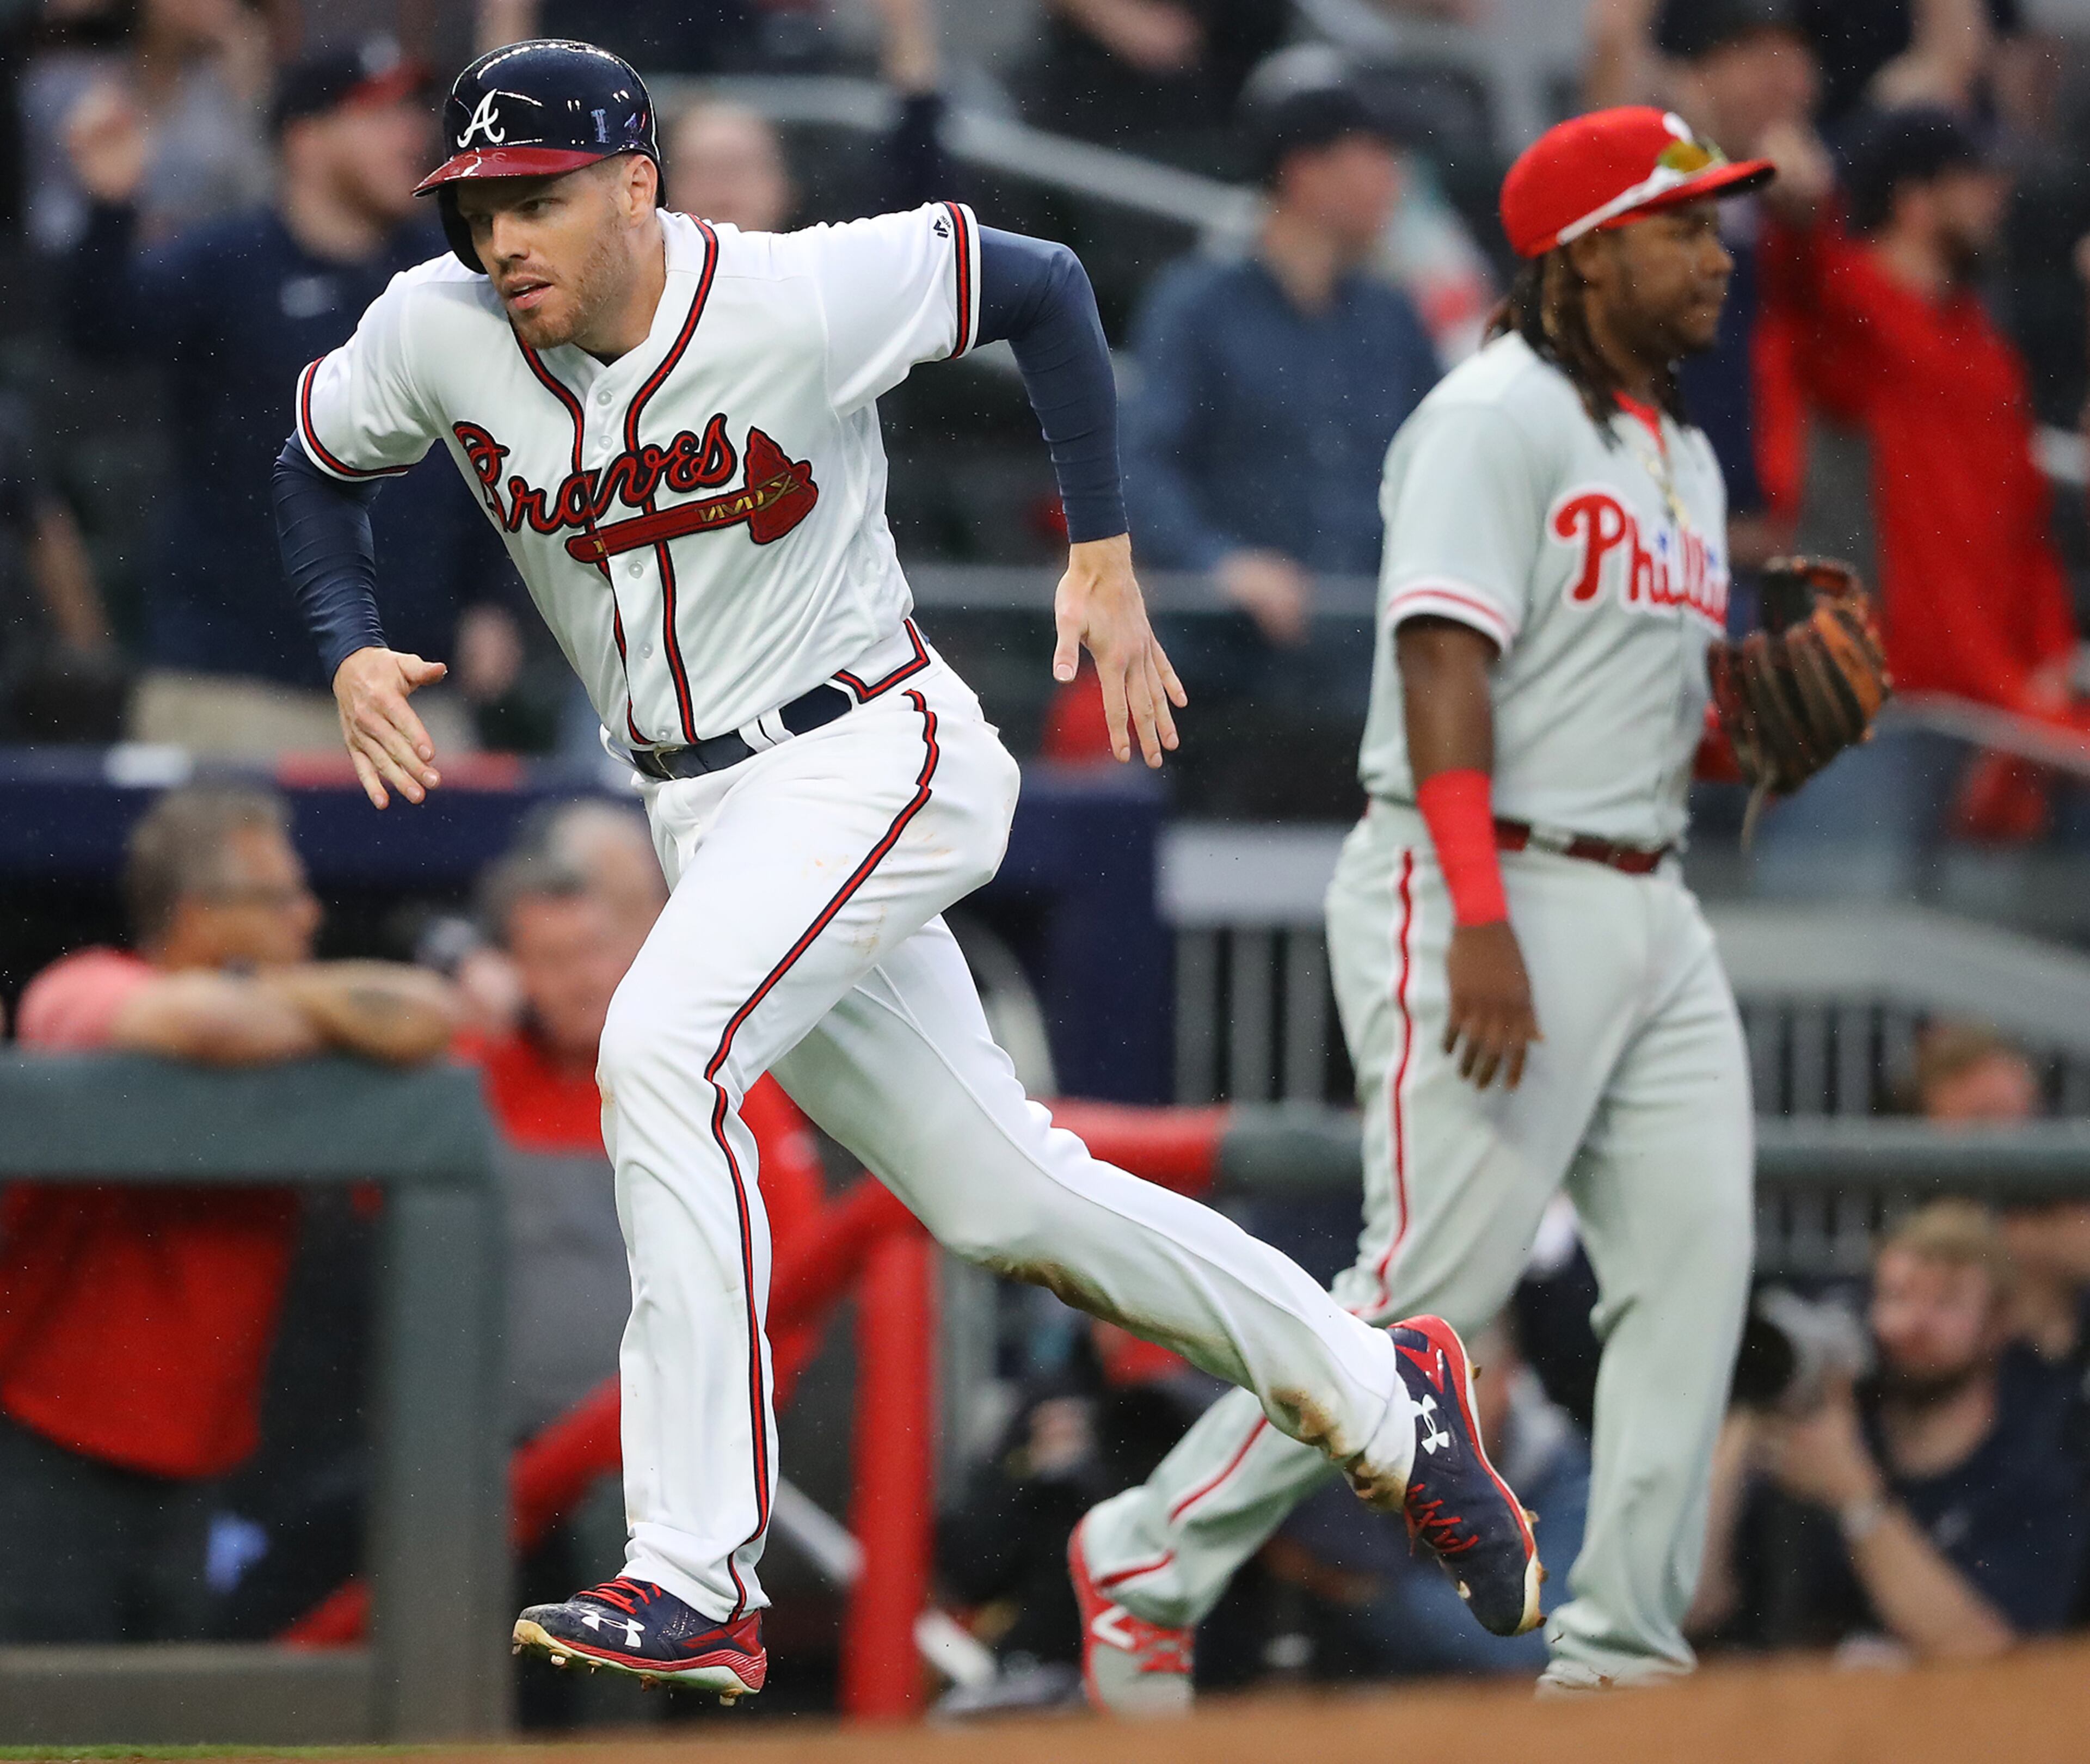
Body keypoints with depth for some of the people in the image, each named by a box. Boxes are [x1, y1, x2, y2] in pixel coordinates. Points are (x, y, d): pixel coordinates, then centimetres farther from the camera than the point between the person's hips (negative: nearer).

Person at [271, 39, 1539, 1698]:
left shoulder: (804, 298, -20)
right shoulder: (435, 336, -8)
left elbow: (1045, 286, -4)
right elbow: (317, 468, 12)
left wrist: (1105, 561, -3)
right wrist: (353, 649, -6)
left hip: (871, 754, -6)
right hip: (701, 810, 6)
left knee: (660, 1048, -28)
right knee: (997, 1198, 12)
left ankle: (694, 1583, -30)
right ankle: (1376, 1392, 30)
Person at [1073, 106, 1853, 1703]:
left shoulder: (1683, 458, 18)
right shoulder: (1498, 418, -10)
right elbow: (1443, 670, -19)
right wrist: (1481, 925, -27)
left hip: (1646, 908, 9)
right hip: (1490, 889, -9)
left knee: (1696, 1262, -1)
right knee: (1434, 1280, -11)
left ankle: (1622, 1650, 3)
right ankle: (1153, 1558, 3)